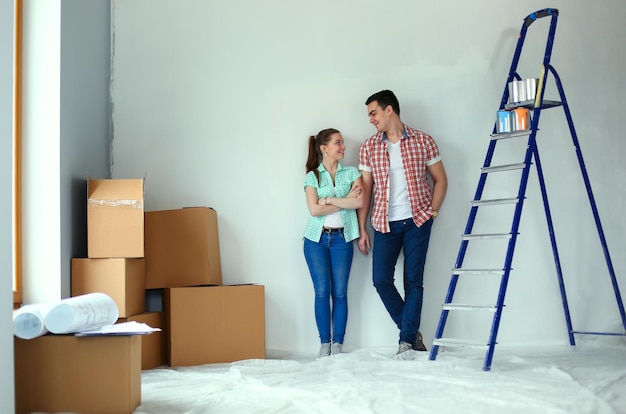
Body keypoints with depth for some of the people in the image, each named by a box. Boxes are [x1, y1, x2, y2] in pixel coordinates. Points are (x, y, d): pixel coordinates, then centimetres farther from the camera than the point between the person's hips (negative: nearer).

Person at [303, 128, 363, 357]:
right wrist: (345, 201, -9)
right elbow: (314, 209, -11)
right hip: (316, 239, -1)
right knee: (322, 292, -1)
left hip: (342, 238, 1)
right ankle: (324, 344, 8)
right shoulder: (312, 176, 2)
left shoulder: (351, 173, 6)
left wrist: (328, 200, -11)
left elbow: (359, 202, -10)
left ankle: (337, 345, 7)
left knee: (340, 292, 0)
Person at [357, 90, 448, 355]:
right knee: (381, 279, -4)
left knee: (413, 280, -2)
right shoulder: (368, 147, 4)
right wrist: (362, 229, 2)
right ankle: (412, 331, 15)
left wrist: (433, 211, -5)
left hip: (417, 220, -2)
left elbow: (440, 179, 6)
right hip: (384, 222, 2)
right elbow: (365, 189, 6)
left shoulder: (423, 141, 0)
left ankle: (407, 340, 8)